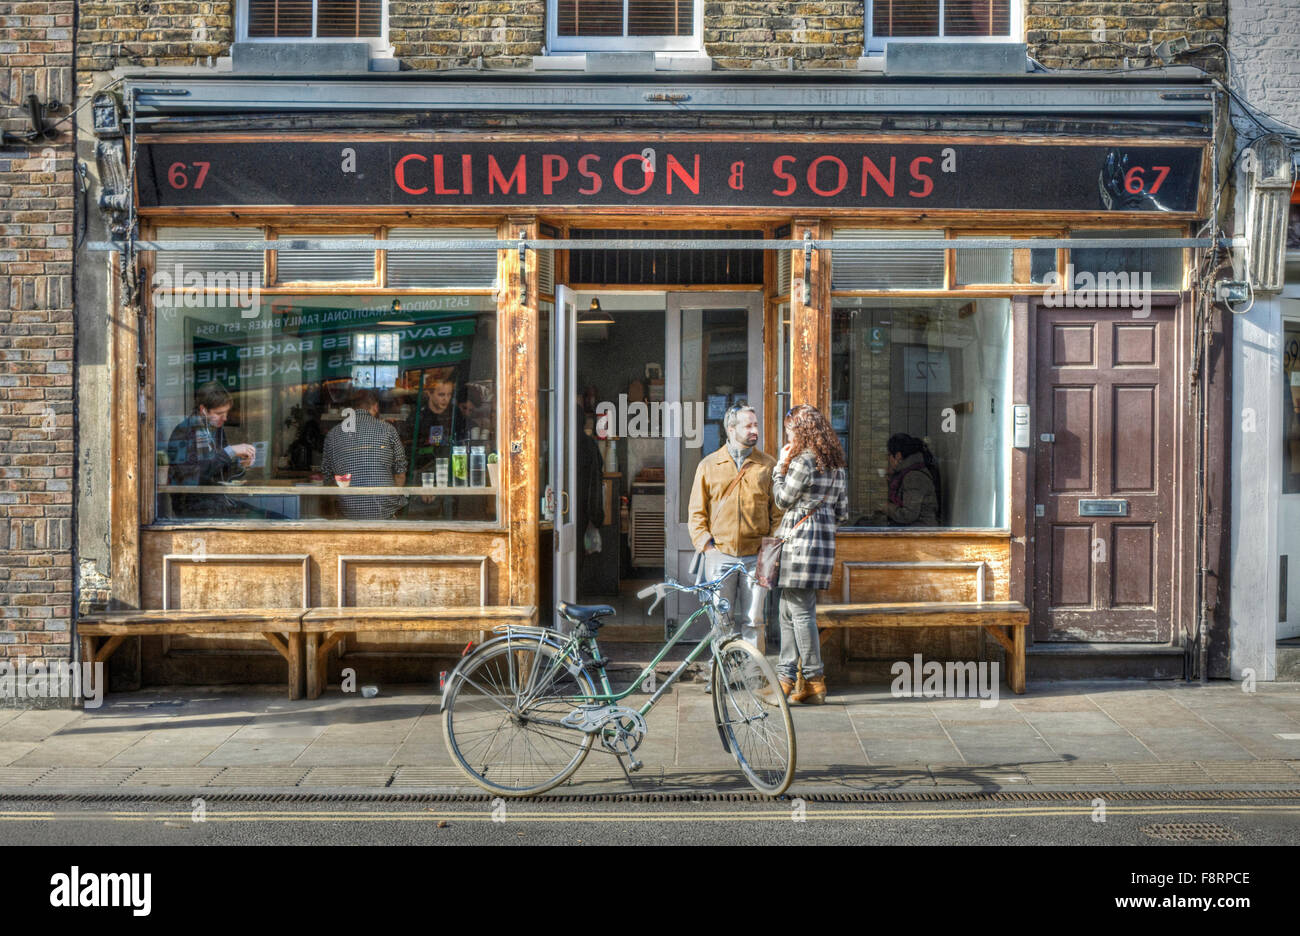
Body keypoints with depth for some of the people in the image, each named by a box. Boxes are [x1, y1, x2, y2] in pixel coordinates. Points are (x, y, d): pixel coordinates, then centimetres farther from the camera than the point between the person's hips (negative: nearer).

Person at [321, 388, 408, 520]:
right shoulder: (387, 429, 2)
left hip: (349, 512, 4)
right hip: (385, 510, -4)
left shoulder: (333, 434, 9)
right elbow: (400, 474, 7)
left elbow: (327, 477, 13)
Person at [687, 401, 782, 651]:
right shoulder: (709, 465, 7)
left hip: (755, 557, 0)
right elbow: (697, 512, 9)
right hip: (720, 556, 0)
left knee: (752, 621, 2)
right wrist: (706, 544, -2)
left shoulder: (768, 465, 7)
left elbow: (777, 511, 8)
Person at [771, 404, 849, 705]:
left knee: (800, 610, -4)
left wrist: (780, 466, 3)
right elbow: (842, 511, 17)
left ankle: (814, 681, 1)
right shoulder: (835, 462, 15)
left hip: (800, 537, -9)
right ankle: (786, 676, 16)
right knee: (788, 609, 13)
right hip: (824, 535, 9)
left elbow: (783, 499, -6)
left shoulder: (803, 460, -13)